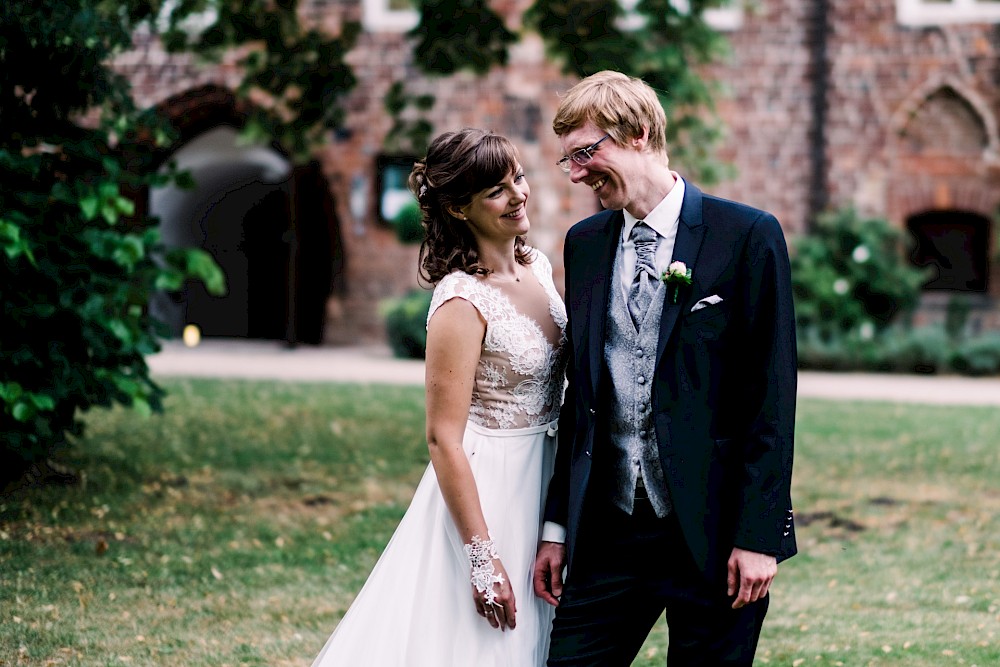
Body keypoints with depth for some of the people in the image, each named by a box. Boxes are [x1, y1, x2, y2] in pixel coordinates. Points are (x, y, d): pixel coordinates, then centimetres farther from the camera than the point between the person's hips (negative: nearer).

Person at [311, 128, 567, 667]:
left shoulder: (538, 267, 3)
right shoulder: (463, 301, -20)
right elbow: (443, 438, -20)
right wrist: (483, 556, -21)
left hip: (542, 483, 8)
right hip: (484, 490, -8)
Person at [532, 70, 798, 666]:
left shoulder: (747, 236, -6)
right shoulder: (584, 244, 11)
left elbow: (773, 395, -8)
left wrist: (758, 534, -12)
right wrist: (557, 526, 11)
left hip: (713, 532, -4)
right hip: (608, 531, 5)